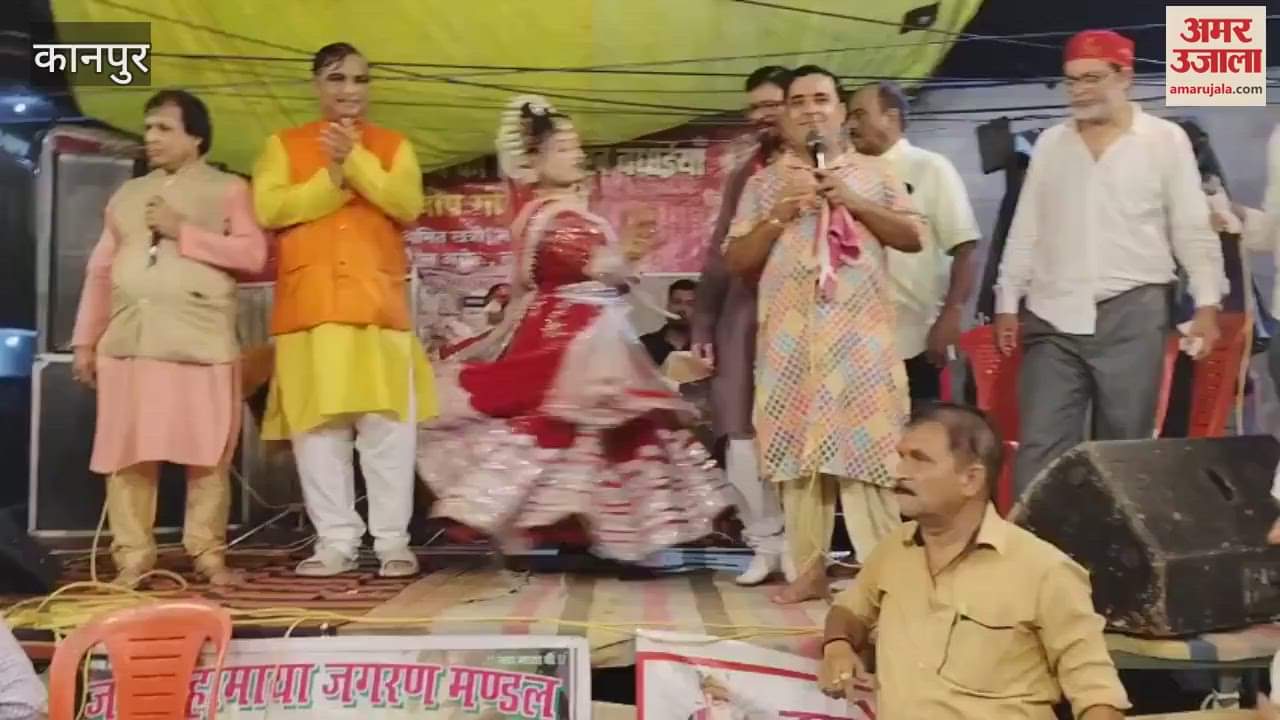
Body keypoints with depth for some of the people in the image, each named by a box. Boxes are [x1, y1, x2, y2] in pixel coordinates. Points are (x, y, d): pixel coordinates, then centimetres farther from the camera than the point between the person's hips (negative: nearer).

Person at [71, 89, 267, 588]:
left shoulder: (227, 189, 9)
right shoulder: (126, 195, 20)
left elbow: (253, 253, -6)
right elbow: (101, 271, 18)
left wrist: (183, 232, -9)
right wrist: (85, 341, 12)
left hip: (202, 342, -3)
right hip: (128, 341, 4)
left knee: (207, 452, -3)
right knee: (127, 453, 0)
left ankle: (208, 552, 5)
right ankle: (133, 556, 5)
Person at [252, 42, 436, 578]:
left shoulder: (394, 146, 14)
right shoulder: (283, 145, 13)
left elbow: (408, 204, -5)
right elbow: (270, 208, -4)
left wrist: (356, 162, -14)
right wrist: (332, 179, -10)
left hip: (378, 306, 0)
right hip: (310, 307, 0)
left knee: (388, 426, -3)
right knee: (318, 427, 0)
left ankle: (393, 541, 3)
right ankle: (335, 543, 6)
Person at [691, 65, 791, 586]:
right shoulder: (742, 175, 17)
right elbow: (720, 254, 14)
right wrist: (702, 325, 10)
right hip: (742, 318, 5)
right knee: (742, 437, 2)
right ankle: (766, 544, 12)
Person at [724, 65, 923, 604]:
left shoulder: (874, 173, 13)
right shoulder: (764, 183, 14)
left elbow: (914, 237, 6)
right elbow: (735, 261, 8)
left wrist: (856, 203, -5)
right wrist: (778, 215, -6)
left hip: (861, 333, -1)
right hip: (790, 337, 2)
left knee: (868, 447, -9)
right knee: (797, 452, 2)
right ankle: (810, 570, 9)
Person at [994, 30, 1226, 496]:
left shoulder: (1166, 140, 2)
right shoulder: (1050, 143, 11)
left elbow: (1193, 229, 2)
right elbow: (1025, 231, 12)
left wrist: (1207, 304, -6)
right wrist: (1007, 303, 8)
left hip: (1132, 314, -2)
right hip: (1053, 316, 2)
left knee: (1123, 445, 5)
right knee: (1040, 444, -2)